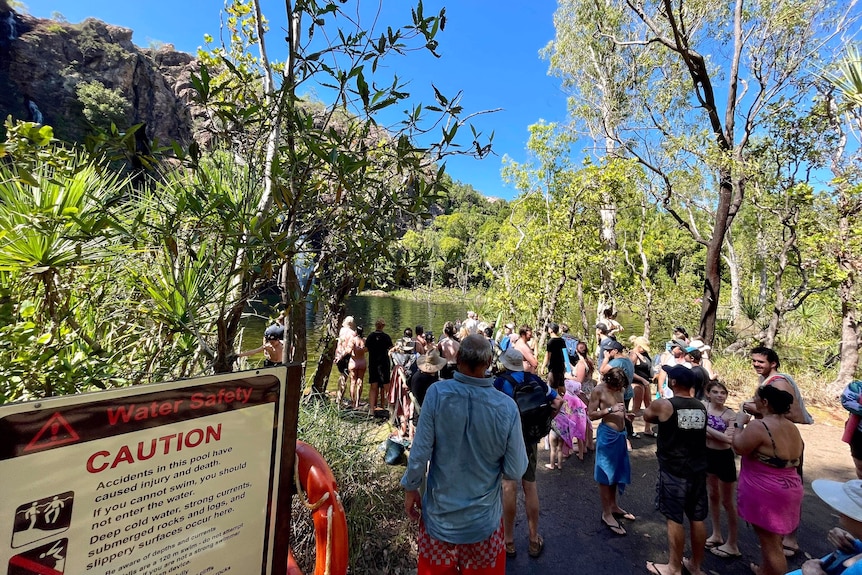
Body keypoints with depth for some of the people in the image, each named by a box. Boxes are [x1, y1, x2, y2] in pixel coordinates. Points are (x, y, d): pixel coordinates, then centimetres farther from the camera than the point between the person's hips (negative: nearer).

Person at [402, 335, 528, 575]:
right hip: (483, 519, 1)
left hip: (440, 515, 0)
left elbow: (420, 453, -18)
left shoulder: (437, 393, -24)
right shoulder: (507, 407, -21)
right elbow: (516, 470, -12)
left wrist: (410, 488, -1)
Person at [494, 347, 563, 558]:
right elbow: (558, 401, 3)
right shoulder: (534, 379, -1)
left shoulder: (500, 382, -13)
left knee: (509, 487, 4)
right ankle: (534, 541, 27)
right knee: (530, 487, 14)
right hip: (530, 438, 4)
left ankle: (509, 541, 19)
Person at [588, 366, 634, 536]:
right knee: (605, 474, 2)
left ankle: (614, 506, 36)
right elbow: (591, 414, -15)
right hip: (607, 434, -7)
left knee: (617, 471, 19)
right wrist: (610, 410, -23)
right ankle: (606, 514, 13)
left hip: (620, 434, 7)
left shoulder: (618, 389, 5)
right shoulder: (598, 390, -15)